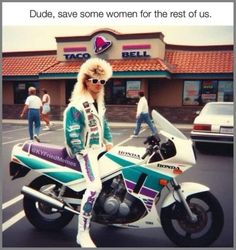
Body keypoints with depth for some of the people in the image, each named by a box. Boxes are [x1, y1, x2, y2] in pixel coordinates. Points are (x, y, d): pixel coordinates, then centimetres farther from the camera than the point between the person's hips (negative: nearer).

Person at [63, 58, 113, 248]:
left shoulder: (99, 101, 13)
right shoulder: (77, 104, -17)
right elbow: (71, 131, -21)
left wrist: (108, 141, 15)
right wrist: (81, 151, -22)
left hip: (99, 146, 10)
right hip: (86, 150, -10)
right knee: (95, 186, -24)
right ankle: (83, 233, -14)